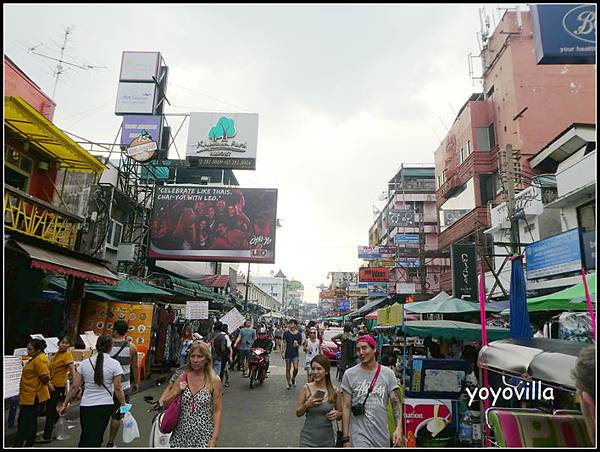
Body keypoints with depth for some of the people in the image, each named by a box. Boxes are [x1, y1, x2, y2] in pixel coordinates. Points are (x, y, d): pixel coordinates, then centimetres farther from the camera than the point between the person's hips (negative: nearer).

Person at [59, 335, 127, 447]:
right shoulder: (114, 364, -9)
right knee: (95, 439, 7)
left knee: (85, 437, 21)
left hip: (85, 406, 3)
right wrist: (123, 404, 2)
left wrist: (65, 404, 11)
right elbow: (117, 388, -8)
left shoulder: (85, 363, 0)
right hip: (105, 406, -3)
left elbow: (74, 387, 1)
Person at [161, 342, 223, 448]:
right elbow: (165, 404, 6)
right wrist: (176, 392, -11)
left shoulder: (214, 380, -9)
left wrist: (214, 440, -12)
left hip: (203, 436, -3)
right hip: (181, 434, 3)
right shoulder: (182, 377, -1)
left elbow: (217, 411, -7)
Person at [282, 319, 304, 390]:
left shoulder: (299, 334, 4)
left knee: (296, 368, -10)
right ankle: (289, 383, 18)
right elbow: (284, 343, 0)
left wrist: (297, 344, -10)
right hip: (288, 353, 0)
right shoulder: (286, 333, 0)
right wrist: (283, 352, -7)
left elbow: (300, 343, 12)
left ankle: (293, 378, 20)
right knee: (288, 369, 6)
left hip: (295, 353, 0)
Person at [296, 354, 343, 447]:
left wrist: (337, 414, -15)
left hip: (327, 440, 1)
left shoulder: (335, 391, -8)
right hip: (308, 439, -1)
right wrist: (307, 405, -18)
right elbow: (298, 413, 1)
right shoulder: (306, 388, -8)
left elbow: (341, 414, 7)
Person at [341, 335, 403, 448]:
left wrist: (399, 428, -16)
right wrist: (346, 438, -4)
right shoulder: (350, 374, -4)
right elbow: (346, 407, -2)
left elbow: (395, 403, -1)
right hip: (360, 435, -2)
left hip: (382, 435, 2)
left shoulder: (388, 373, 0)